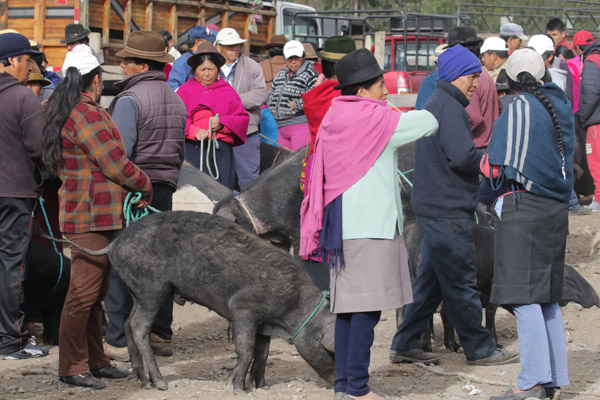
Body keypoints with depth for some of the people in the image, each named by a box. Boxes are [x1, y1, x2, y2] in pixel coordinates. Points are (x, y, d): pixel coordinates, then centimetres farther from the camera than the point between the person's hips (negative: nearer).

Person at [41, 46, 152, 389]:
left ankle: (95, 360, 22)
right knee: (84, 292, -6)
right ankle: (72, 367, -2)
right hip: (92, 217, -11)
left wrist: (133, 187, 14)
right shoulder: (88, 115, -17)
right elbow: (115, 163, -18)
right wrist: (145, 186, -1)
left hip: (90, 214, 11)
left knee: (95, 294, 15)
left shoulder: (65, 113, 16)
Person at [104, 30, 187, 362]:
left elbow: (118, 152, -18)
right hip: (163, 190, 8)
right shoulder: (175, 100, 12)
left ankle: (118, 340, -3)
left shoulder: (129, 100, -14)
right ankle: (160, 335, 17)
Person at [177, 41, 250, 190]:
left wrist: (222, 123, -7)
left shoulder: (228, 91, 18)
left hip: (222, 150, 2)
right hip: (192, 148, -2)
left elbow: (243, 118, 11)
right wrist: (194, 131, -18)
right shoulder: (185, 90, 13)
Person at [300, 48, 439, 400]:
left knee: (348, 305, 11)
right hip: (370, 225, -9)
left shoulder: (334, 120, 12)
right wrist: (400, 114, 11)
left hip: (342, 222, 9)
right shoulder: (375, 119, -12)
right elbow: (429, 123, -7)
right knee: (367, 307, -6)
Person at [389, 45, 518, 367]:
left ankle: (405, 345, 17)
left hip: (431, 206, 10)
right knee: (462, 282, -1)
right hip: (448, 211, -10)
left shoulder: (434, 104, 18)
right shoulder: (449, 108, -15)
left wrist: (479, 159, 9)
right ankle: (479, 348, 8)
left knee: (430, 279, 14)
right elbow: (461, 156, -24)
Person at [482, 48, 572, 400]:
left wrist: (489, 198, 5)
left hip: (523, 206, -8)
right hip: (556, 208, 8)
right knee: (548, 296, 12)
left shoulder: (520, 108, -10)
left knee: (523, 295, -7)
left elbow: (501, 163, -10)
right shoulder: (561, 105, 12)